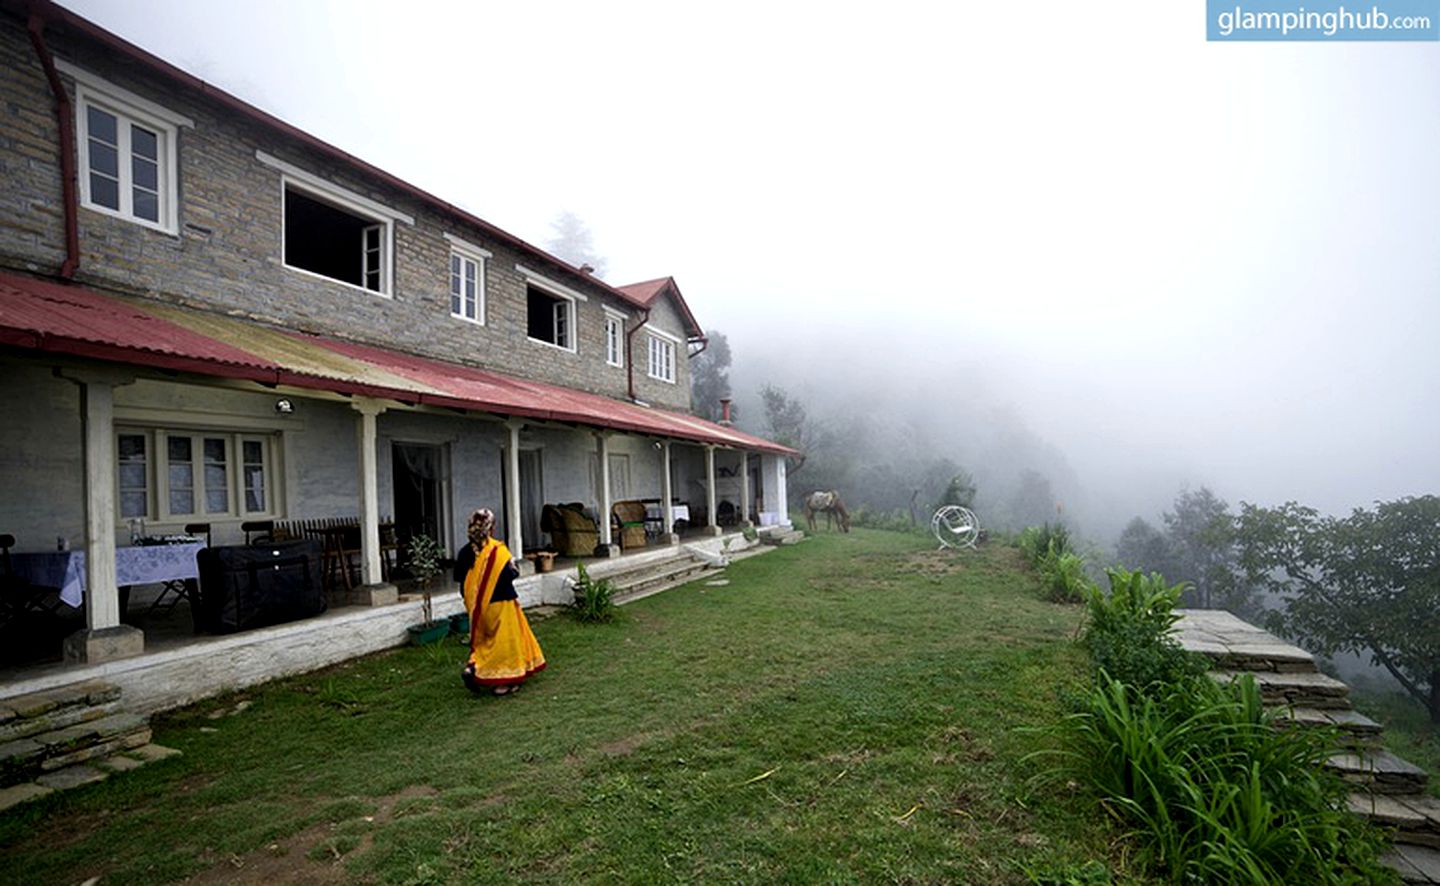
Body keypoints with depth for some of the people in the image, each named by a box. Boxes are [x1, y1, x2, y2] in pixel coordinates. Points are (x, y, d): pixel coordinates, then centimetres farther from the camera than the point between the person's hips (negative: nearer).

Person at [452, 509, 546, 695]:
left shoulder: (465, 552, -1)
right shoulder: (497, 550, -18)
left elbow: (459, 577, 6)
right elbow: (508, 575, -21)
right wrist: (515, 569, 0)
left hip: (476, 605, 6)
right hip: (499, 603, -5)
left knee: (483, 639, 22)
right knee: (503, 640, 6)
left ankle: (472, 667, 4)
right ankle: (503, 682, 10)